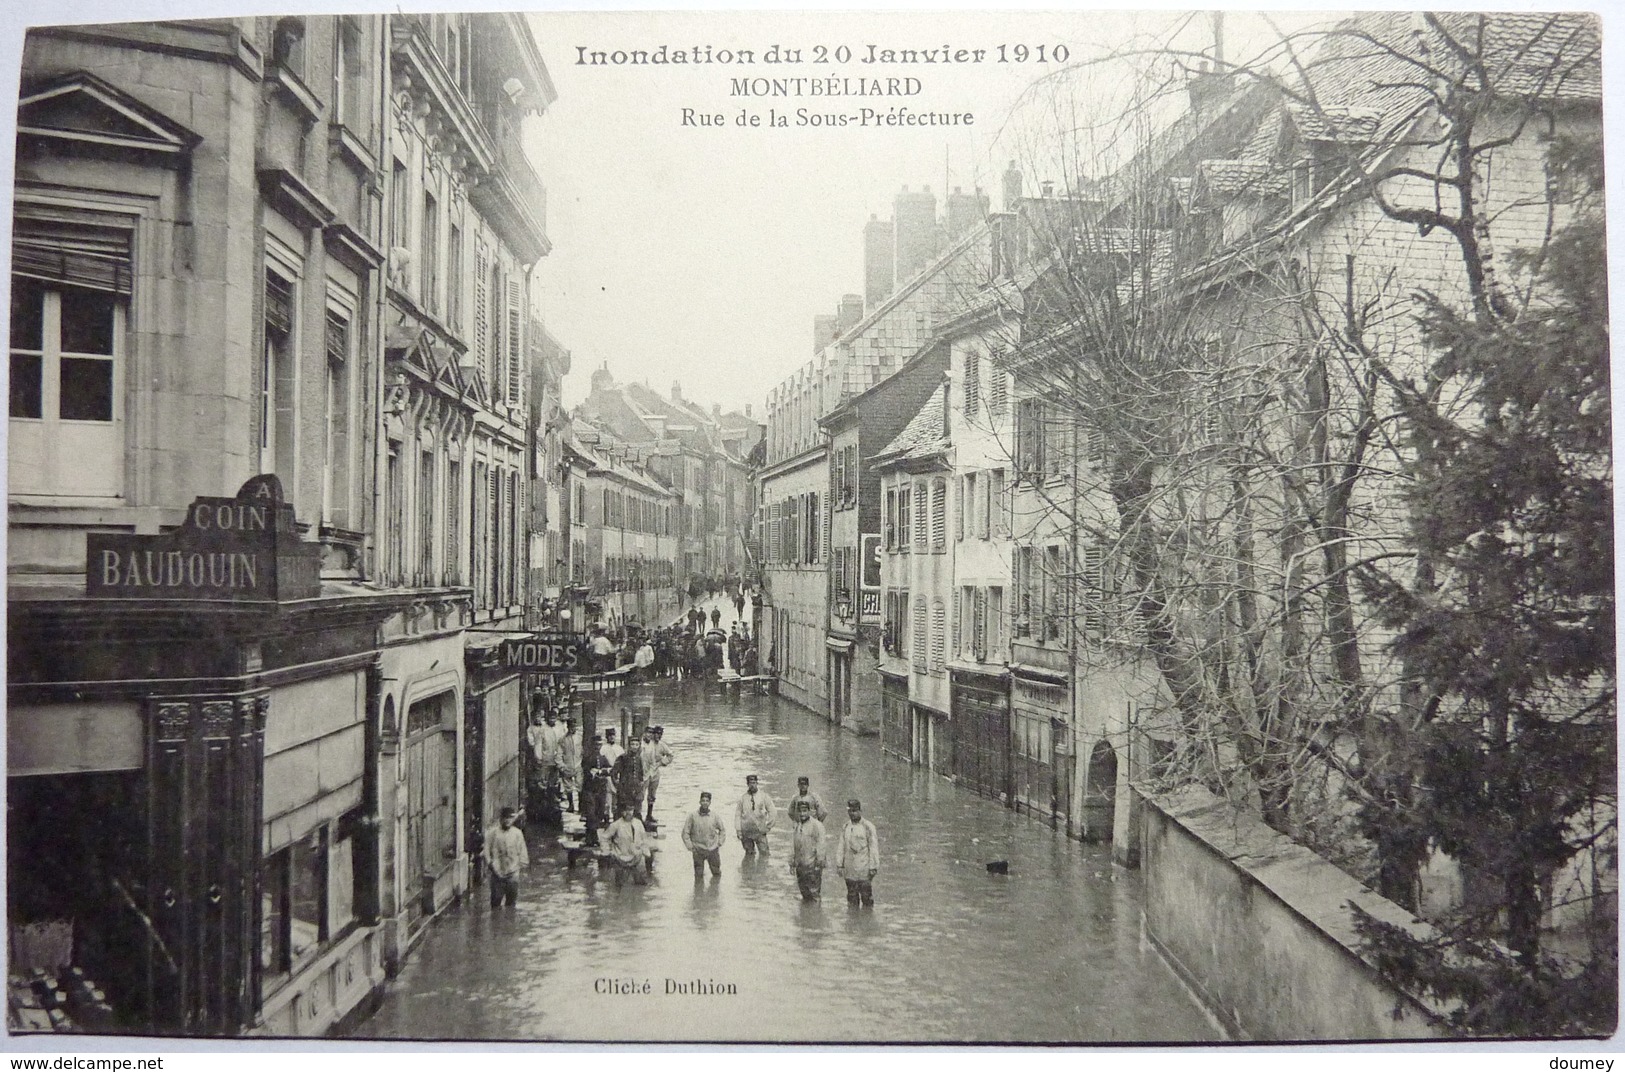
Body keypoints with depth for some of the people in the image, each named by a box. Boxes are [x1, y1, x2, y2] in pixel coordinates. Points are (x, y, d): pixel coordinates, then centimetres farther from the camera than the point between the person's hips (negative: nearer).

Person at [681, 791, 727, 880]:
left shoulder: (715, 816, 0)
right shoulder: (692, 815, -5)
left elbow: (722, 830, 15)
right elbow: (685, 832, 1)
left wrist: (719, 843, 6)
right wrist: (689, 846, -4)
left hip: (713, 850, 2)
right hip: (698, 850, -2)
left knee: (717, 874, 9)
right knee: (698, 876, 2)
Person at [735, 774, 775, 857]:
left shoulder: (764, 796, 0)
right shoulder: (743, 798, 3)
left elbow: (771, 812, 5)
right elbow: (737, 814, 6)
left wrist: (768, 826, 0)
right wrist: (738, 830, 0)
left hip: (760, 831, -1)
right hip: (746, 832, 1)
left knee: (764, 853, -7)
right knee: (749, 854, 6)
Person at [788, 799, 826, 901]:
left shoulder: (817, 825, -8)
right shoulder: (797, 826, 11)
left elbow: (820, 846, -10)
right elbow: (792, 846, 14)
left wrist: (819, 863, -13)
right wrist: (792, 864, 12)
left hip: (812, 865, -6)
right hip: (800, 865, 6)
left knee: (814, 891, -4)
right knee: (803, 890, 13)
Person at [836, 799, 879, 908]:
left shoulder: (868, 826, -5)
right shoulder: (846, 827, 10)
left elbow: (873, 848, -7)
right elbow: (841, 847, 12)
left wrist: (873, 867, -10)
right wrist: (839, 864, 7)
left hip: (864, 869, -5)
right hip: (849, 870, 5)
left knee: (866, 896, -1)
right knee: (852, 896, 10)